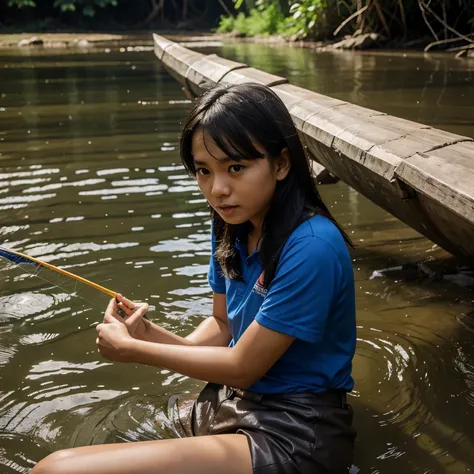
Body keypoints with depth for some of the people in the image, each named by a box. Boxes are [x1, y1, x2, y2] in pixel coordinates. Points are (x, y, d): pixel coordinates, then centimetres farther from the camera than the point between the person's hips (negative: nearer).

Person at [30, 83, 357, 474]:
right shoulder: (233, 227, 2)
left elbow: (242, 367, -18)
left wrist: (130, 350, -8)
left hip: (294, 435, -8)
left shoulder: (311, 249, -25)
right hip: (238, 403, 8)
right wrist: (153, 336, -9)